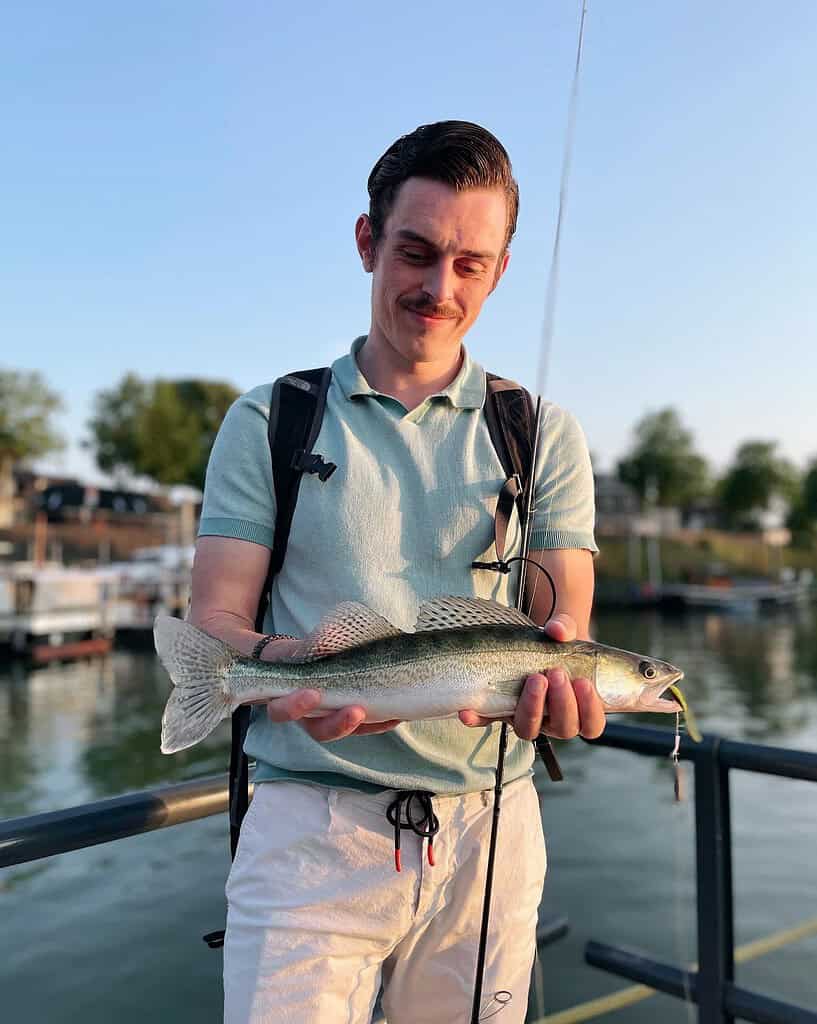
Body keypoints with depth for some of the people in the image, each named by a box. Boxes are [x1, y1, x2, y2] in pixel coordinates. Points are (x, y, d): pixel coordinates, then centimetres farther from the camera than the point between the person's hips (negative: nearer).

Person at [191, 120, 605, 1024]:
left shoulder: (545, 436, 5)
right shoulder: (268, 422, 2)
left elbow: (565, 618, 1)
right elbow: (212, 626, -2)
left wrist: (556, 668, -24)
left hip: (488, 827, 2)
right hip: (310, 823, -1)